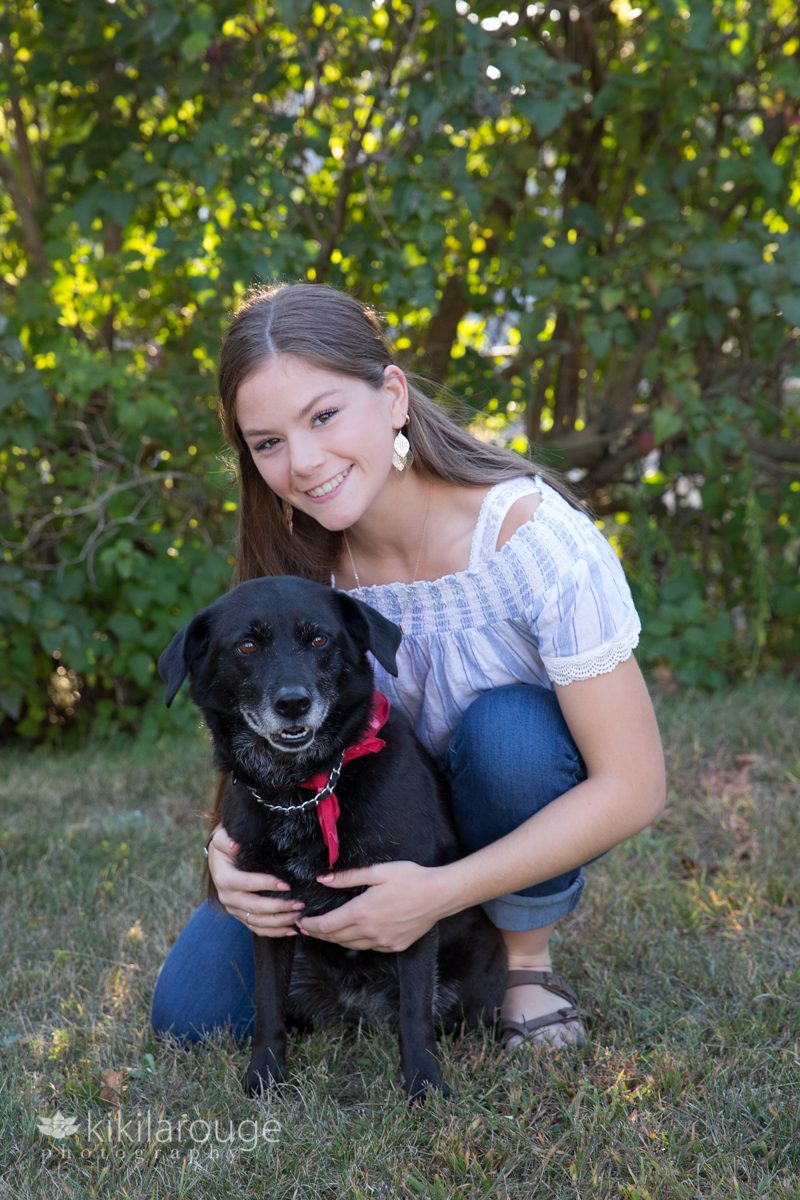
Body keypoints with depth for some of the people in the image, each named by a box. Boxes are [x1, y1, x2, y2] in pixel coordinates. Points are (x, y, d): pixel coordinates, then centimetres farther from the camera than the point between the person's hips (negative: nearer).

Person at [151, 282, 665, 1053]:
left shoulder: (535, 536, -30)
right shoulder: (296, 560, -15)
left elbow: (634, 787, -28)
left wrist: (439, 892, -34)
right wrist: (232, 848, -29)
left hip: (523, 804, -3)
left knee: (506, 727, -38)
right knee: (191, 1014, -9)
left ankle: (527, 959, -10)